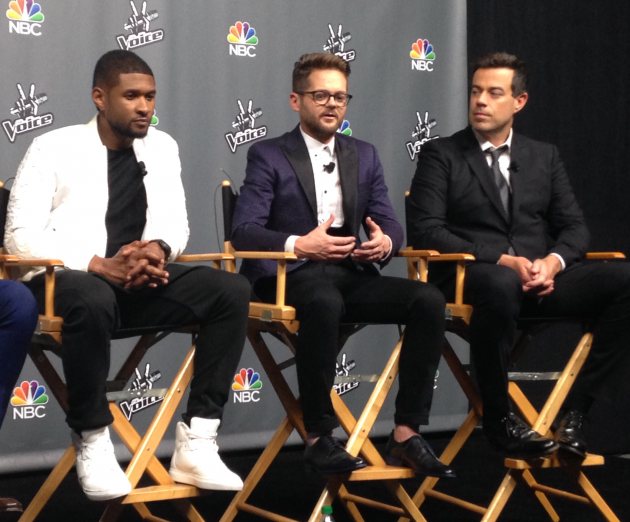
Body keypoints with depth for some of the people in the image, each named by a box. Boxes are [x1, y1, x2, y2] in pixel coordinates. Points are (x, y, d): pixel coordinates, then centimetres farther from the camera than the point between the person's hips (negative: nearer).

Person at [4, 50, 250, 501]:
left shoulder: (161, 146, 13)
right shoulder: (53, 148, -2)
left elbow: (176, 224, 13)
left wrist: (158, 248, -14)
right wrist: (100, 265, -24)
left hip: (140, 280, 5)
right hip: (65, 280, -5)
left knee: (232, 290, -18)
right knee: (93, 299, -41)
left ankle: (196, 443, -21)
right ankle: (93, 444, -22)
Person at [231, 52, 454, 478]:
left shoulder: (364, 156, 20)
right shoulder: (268, 156, 4)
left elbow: (389, 224, 14)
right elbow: (244, 230, -6)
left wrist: (385, 242, -11)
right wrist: (298, 245, -24)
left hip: (352, 274, 5)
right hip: (292, 276, -5)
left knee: (429, 299, -21)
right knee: (324, 303, -40)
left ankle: (407, 433, -18)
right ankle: (320, 438, -27)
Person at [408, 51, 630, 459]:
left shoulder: (544, 157, 19)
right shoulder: (440, 155, 6)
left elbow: (574, 227, 14)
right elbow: (426, 230, -6)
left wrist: (553, 262, -11)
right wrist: (502, 260, -17)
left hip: (540, 278, 4)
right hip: (472, 277, -4)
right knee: (501, 283, -41)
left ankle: (575, 410, -16)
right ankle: (499, 418, -21)